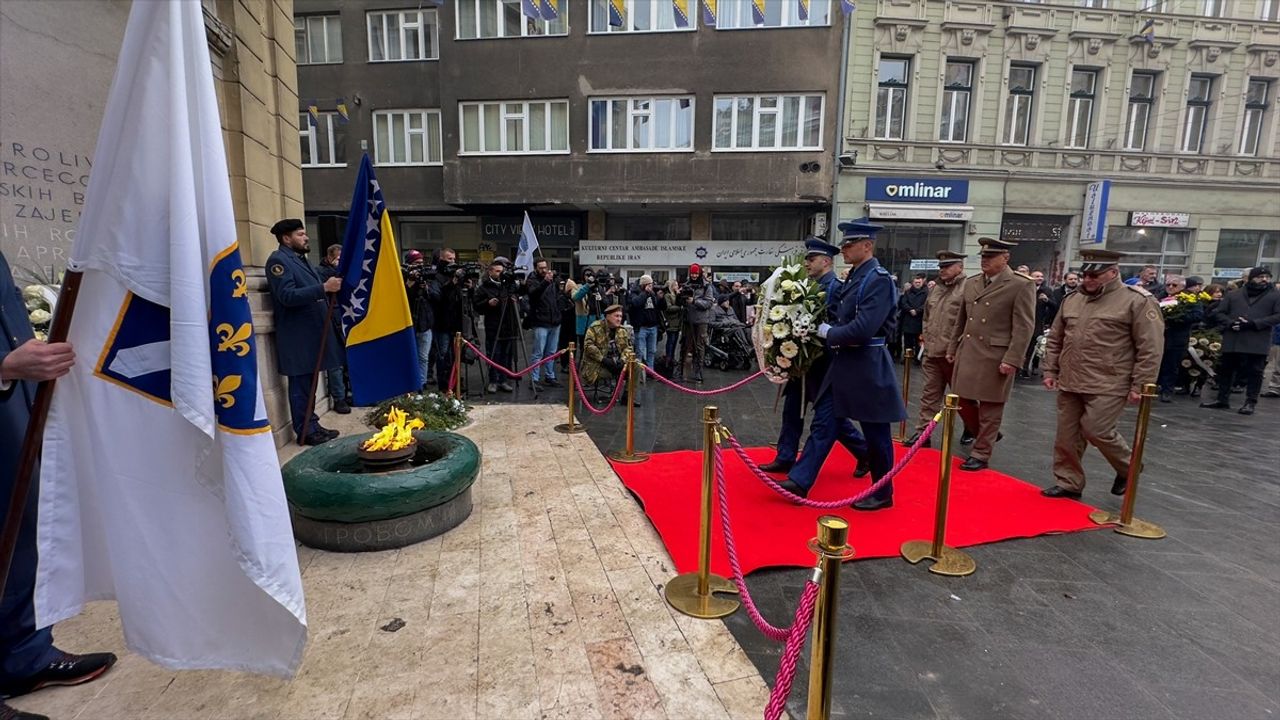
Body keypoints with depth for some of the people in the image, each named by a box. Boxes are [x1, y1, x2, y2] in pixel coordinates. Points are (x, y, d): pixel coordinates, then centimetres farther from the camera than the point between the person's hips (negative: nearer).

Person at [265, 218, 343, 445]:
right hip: (296, 335, -9)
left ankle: (311, 425, 21)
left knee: (309, 382, 13)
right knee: (300, 384, -2)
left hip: (311, 331, 9)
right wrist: (324, 288, -25)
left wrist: (332, 285, 12)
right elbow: (287, 296, -20)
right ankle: (305, 431, 5)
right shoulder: (278, 260, -9)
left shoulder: (301, 259, 20)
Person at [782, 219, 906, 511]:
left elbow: (863, 329, -25)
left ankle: (882, 494, 24)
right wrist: (829, 330, 0)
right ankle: (799, 481, 16)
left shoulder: (879, 280, -17)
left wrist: (828, 333, -12)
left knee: (875, 434, 7)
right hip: (843, 364, 9)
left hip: (867, 367, -9)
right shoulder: (854, 277, 11)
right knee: (823, 424, 9)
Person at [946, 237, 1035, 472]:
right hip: (967, 354, 6)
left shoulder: (1021, 285, -7)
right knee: (963, 400, 12)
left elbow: (1024, 327, -12)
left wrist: (1011, 360, -18)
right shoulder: (971, 283, 12)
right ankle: (988, 434, 36)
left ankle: (981, 454, 15)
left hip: (995, 357, -6)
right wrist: (952, 348, 17)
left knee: (990, 407, 3)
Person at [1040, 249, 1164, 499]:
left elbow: (1150, 348, -10)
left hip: (1108, 385, -6)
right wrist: (1050, 371, 11)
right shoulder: (1072, 300, 10)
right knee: (1066, 436, 7)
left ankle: (1128, 469, 22)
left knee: (1096, 430, -7)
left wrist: (1140, 385, -12)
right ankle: (1068, 483, 20)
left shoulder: (1138, 301, -7)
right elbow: (1055, 340, 16)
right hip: (1070, 383, 6)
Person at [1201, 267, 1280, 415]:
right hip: (1232, 341, 2)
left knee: (1254, 373, 0)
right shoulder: (1233, 294, 13)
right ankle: (1222, 399, 17)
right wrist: (1230, 323, -9)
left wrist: (1253, 324, -14)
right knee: (1226, 370, 8)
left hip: (1257, 343, -2)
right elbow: (1218, 312, 10)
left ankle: (1250, 402, 6)